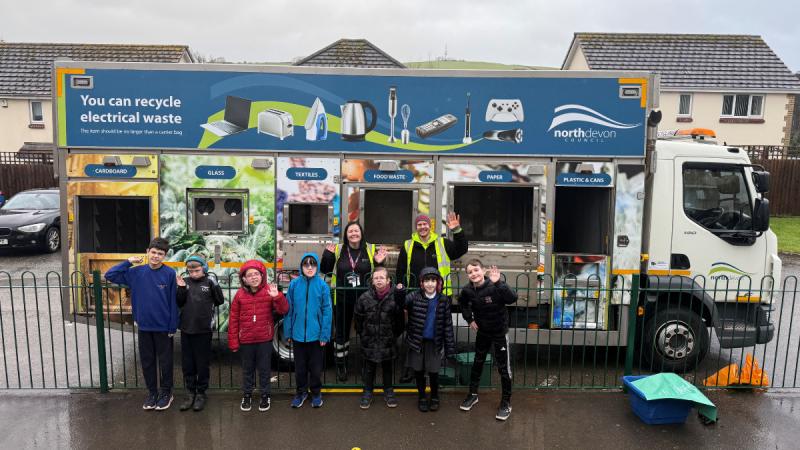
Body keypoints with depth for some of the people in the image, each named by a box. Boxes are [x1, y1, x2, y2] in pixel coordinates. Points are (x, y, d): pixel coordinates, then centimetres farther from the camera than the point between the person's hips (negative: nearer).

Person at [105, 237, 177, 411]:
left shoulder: (169, 274, -11)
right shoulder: (137, 272, 0)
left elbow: (173, 302, -8)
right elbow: (110, 275, 0)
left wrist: (173, 327, -9)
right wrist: (128, 262, -7)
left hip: (163, 327, -3)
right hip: (144, 325, 3)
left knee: (165, 361, 10)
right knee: (147, 361, 14)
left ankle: (166, 393, 26)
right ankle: (152, 392, 30)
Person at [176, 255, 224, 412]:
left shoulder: (209, 282, -6)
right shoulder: (185, 282, 3)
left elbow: (220, 301, -3)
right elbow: (179, 304, 4)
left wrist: (215, 286, -12)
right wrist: (181, 288, -8)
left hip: (203, 330, -3)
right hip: (186, 329, 4)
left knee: (202, 363, 8)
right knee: (187, 363, 12)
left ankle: (201, 393, 21)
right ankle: (191, 392, 26)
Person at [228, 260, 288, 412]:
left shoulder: (269, 291, -8)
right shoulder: (240, 294, -4)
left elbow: (284, 310, -13)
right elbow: (233, 319, -1)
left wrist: (277, 297, -32)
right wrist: (233, 341, -2)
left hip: (265, 339, -1)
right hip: (246, 340, 1)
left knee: (264, 368, 11)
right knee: (247, 369, 16)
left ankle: (265, 395, 27)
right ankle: (247, 395, 33)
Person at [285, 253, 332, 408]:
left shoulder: (322, 285, -9)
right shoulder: (294, 284, -5)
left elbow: (327, 311, -8)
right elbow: (289, 309, 0)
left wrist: (325, 334, -10)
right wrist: (288, 332, 0)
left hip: (315, 334, -1)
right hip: (298, 334, 1)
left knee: (315, 366, 13)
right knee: (300, 365, 16)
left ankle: (316, 392, 32)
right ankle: (301, 391, 35)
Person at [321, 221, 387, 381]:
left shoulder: (371, 250, 1)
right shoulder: (338, 250, 0)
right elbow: (324, 270, 2)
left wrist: (380, 263, -13)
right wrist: (327, 256, -13)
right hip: (342, 299, 0)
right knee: (342, 332, 10)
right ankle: (341, 366, 23)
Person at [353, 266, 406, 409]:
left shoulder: (394, 297, -14)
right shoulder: (365, 298, -8)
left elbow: (399, 316, -13)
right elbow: (358, 317, 2)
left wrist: (396, 333, -15)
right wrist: (363, 333, 7)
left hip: (388, 340, 0)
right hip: (369, 341, 1)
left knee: (387, 368, 16)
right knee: (369, 368, 13)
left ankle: (388, 392, 32)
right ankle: (367, 393, 28)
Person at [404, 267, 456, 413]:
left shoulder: (443, 300, -6)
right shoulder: (414, 297, -9)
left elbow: (448, 324, -2)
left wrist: (450, 347, -3)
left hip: (434, 342, 0)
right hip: (417, 341, 0)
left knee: (433, 372, 5)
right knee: (418, 371, 10)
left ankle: (434, 398, 30)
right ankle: (422, 397, 32)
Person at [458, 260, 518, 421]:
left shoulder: (494, 287, -27)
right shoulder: (468, 290, -13)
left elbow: (512, 299, -44)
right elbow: (463, 303, 10)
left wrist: (498, 283, -53)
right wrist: (469, 319, 0)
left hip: (500, 332, -4)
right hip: (482, 332, 5)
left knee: (504, 368, 2)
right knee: (477, 363, 18)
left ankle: (506, 403, 18)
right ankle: (473, 395, 36)